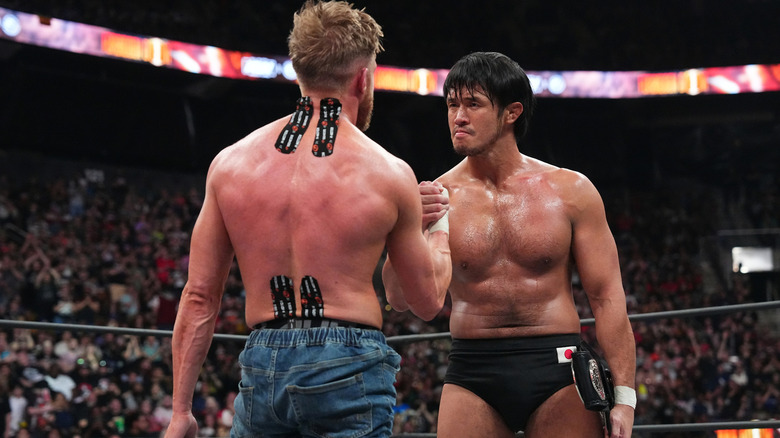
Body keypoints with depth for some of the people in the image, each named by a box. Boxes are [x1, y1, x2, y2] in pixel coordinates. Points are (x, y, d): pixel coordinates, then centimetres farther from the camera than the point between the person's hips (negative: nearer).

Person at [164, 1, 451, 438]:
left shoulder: (230, 163, 4)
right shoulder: (389, 174, -3)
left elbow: (199, 298, 6)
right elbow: (428, 302, 8)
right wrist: (441, 239, 28)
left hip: (261, 368, 3)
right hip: (349, 368, -3)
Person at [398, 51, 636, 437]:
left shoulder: (570, 191, 3)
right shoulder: (434, 198, 2)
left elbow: (606, 297, 2)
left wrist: (624, 397, -6)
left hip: (556, 371, 0)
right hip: (472, 376, 1)